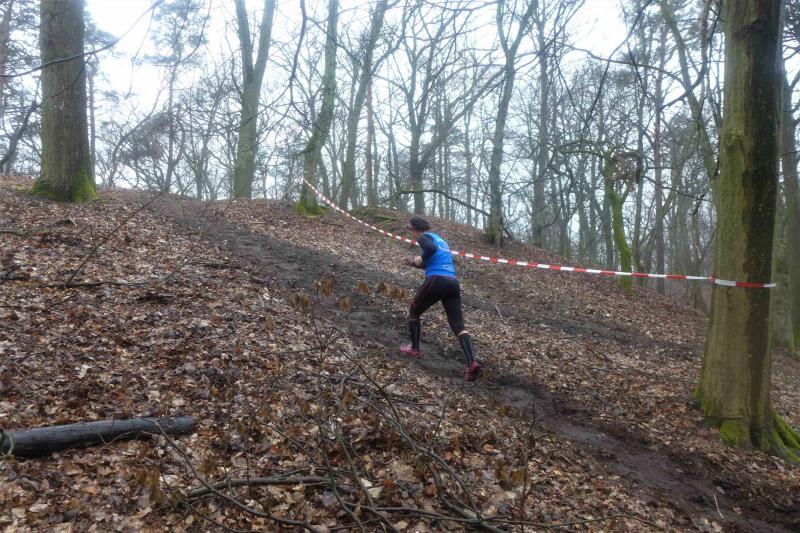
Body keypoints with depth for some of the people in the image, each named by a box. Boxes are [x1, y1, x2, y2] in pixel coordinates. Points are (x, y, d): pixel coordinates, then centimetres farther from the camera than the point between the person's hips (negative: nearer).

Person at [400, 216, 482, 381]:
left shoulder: (424, 237, 3)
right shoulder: (440, 239, 28)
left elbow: (431, 248, -21)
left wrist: (420, 259, -3)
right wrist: (415, 263, 29)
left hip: (436, 281, -7)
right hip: (453, 283, 7)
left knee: (413, 312, 20)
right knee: (458, 325, -2)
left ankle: (414, 349, 29)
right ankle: (472, 363, -18)